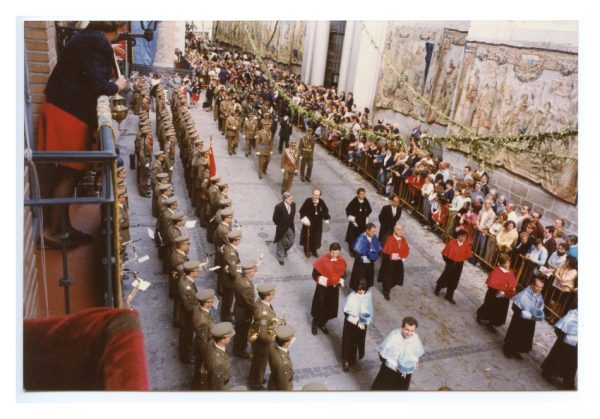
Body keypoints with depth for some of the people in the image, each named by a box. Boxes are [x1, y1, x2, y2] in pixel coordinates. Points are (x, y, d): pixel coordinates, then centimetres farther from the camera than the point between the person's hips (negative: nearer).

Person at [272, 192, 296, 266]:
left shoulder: (293, 204, -9)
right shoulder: (279, 206, -25)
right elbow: (275, 218, -13)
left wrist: (290, 222, 8)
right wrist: (280, 225, -3)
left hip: (291, 228, 5)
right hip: (282, 229, -5)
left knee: (291, 242, 17)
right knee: (280, 244, 13)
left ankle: (285, 250, 51)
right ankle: (280, 258, 36)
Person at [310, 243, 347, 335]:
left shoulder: (342, 262, -8)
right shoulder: (322, 260, -21)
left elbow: (343, 273, 8)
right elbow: (315, 274, -13)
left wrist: (340, 280, -11)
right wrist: (322, 280, -28)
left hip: (334, 288, 4)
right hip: (322, 288, -4)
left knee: (330, 308, 17)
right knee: (319, 306, 11)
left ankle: (322, 324, 41)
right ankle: (315, 324, 36)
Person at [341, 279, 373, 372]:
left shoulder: (369, 295, -12)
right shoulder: (352, 297, -25)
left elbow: (370, 309, 3)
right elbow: (347, 313, -19)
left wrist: (368, 319, -12)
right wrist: (357, 321, -26)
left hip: (362, 324, 4)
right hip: (351, 324, -4)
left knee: (359, 341, 21)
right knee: (349, 342, 11)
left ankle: (353, 359, 45)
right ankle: (346, 361, 33)